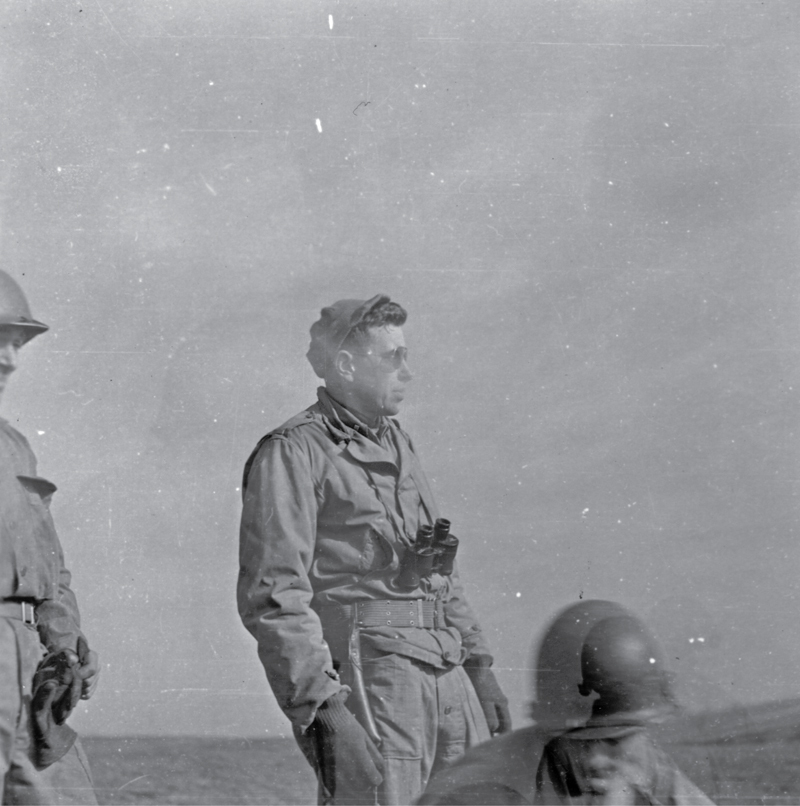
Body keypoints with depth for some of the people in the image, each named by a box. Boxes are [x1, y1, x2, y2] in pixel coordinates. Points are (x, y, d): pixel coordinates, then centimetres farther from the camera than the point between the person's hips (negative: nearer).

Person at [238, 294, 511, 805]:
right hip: (364, 682, -8)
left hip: (446, 677, 8)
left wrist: (479, 668, 19)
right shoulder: (293, 454, -5)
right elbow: (274, 595, -13)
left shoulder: (396, 443, 20)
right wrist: (320, 704, -19)